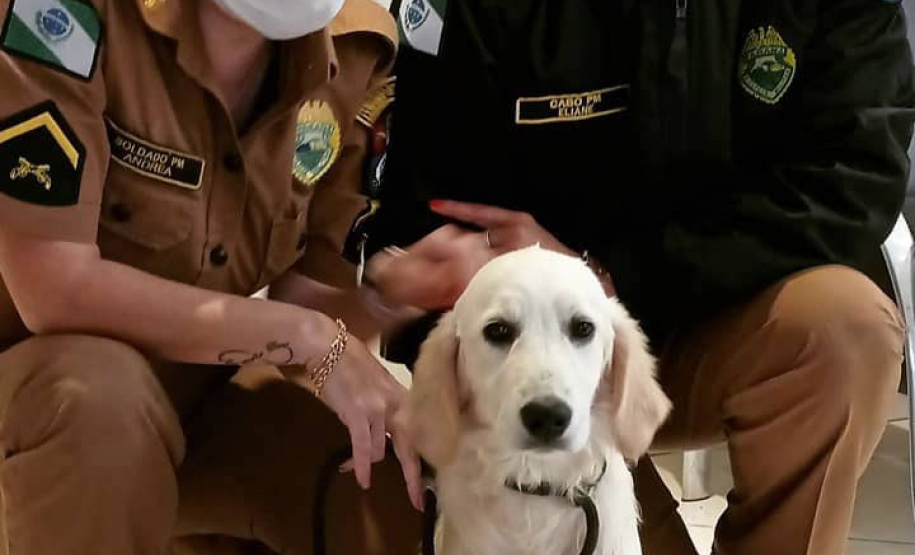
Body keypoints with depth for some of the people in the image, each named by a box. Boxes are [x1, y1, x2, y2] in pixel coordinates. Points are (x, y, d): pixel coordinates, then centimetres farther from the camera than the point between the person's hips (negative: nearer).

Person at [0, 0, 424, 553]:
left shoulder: (352, 45, -9)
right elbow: (54, 291, -30)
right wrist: (310, 338, -29)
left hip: (208, 380, 5)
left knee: (414, 496, -14)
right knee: (96, 395, -37)